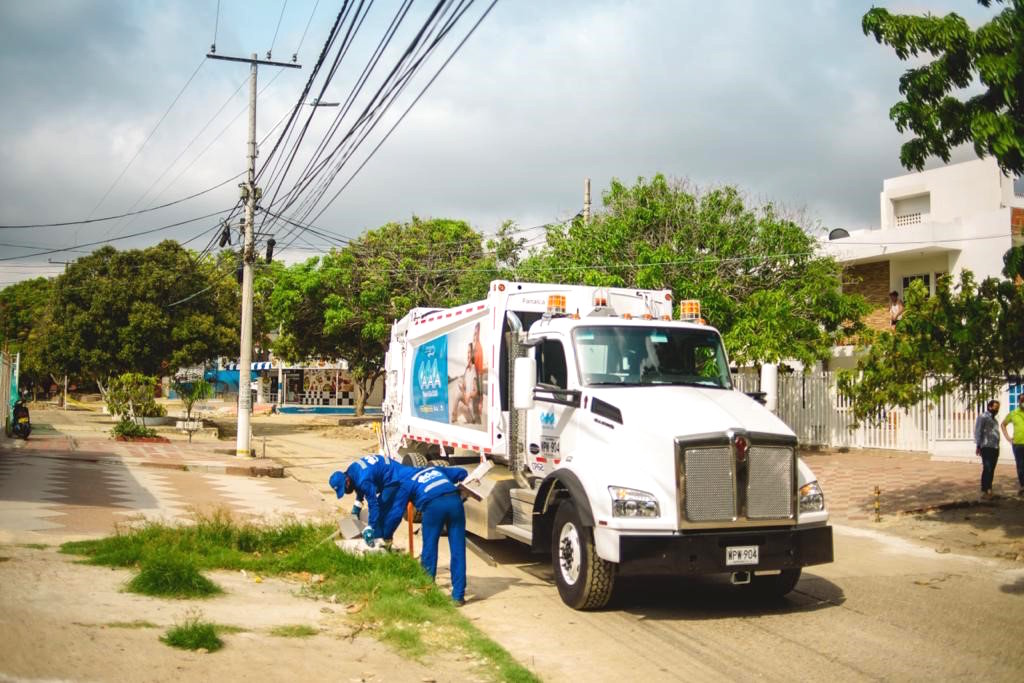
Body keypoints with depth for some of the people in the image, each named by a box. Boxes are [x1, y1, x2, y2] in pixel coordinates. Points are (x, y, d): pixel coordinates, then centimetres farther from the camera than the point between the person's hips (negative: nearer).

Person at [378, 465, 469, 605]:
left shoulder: (404, 482, 22)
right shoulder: (433, 469, 35)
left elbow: (395, 513, 17)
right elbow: (461, 473, 35)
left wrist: (386, 535, 28)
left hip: (433, 505, -3)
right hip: (454, 500, 3)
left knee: (429, 549, 13)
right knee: (458, 550, 7)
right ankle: (458, 595, 8)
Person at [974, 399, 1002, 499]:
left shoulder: (993, 419, 21)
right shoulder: (983, 417, -5)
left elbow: (995, 433, 20)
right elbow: (978, 431, -10)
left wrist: (997, 446, 13)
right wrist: (978, 445, -15)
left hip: (995, 448, 8)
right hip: (986, 447, -8)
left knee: (992, 470, 9)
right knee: (987, 469, -11)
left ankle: (989, 490, 15)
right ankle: (984, 491, -10)